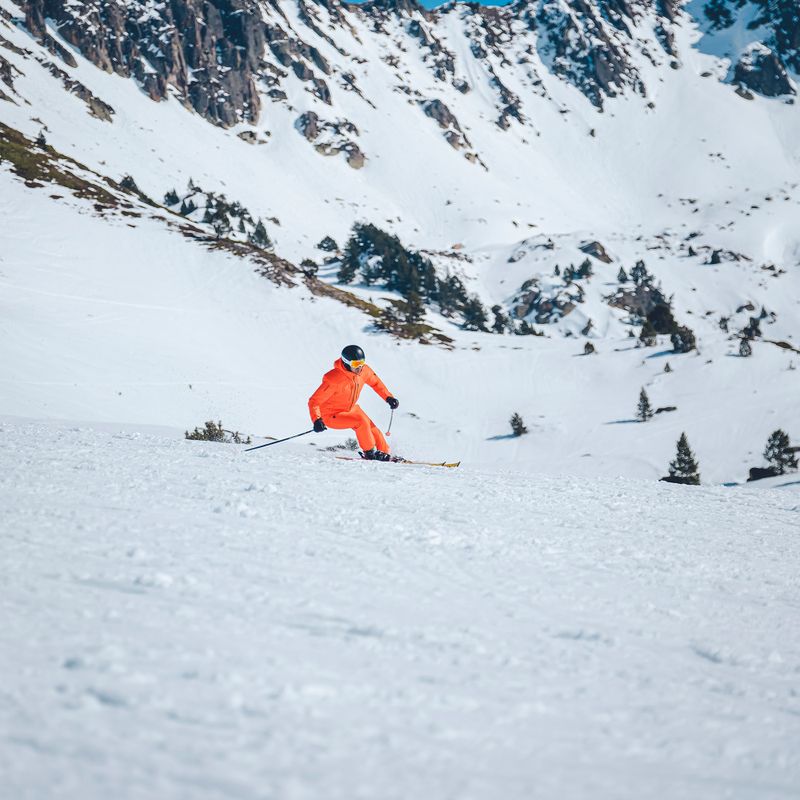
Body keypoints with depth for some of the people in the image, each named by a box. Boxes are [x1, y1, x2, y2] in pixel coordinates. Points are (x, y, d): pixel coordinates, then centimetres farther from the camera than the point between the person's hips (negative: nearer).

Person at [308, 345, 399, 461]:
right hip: (331, 416, -7)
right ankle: (369, 452, -7)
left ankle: (384, 453, 24)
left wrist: (388, 397, 3)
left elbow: (375, 382, 11)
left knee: (372, 429, -1)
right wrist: (316, 420, -44)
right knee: (361, 421, -26)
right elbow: (314, 401, -29)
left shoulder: (363, 371, -13)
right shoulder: (334, 379, -33)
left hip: (351, 408, 7)